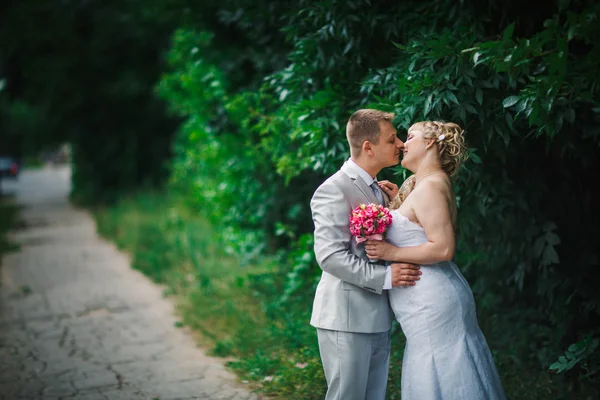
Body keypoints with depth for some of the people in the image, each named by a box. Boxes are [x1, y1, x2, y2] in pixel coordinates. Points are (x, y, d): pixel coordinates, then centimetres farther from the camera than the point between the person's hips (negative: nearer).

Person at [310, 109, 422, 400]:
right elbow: (330, 256, -20)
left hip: (377, 320, 9)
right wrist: (385, 276, -23)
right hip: (346, 320, -9)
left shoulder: (377, 190, 17)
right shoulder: (334, 190, -12)